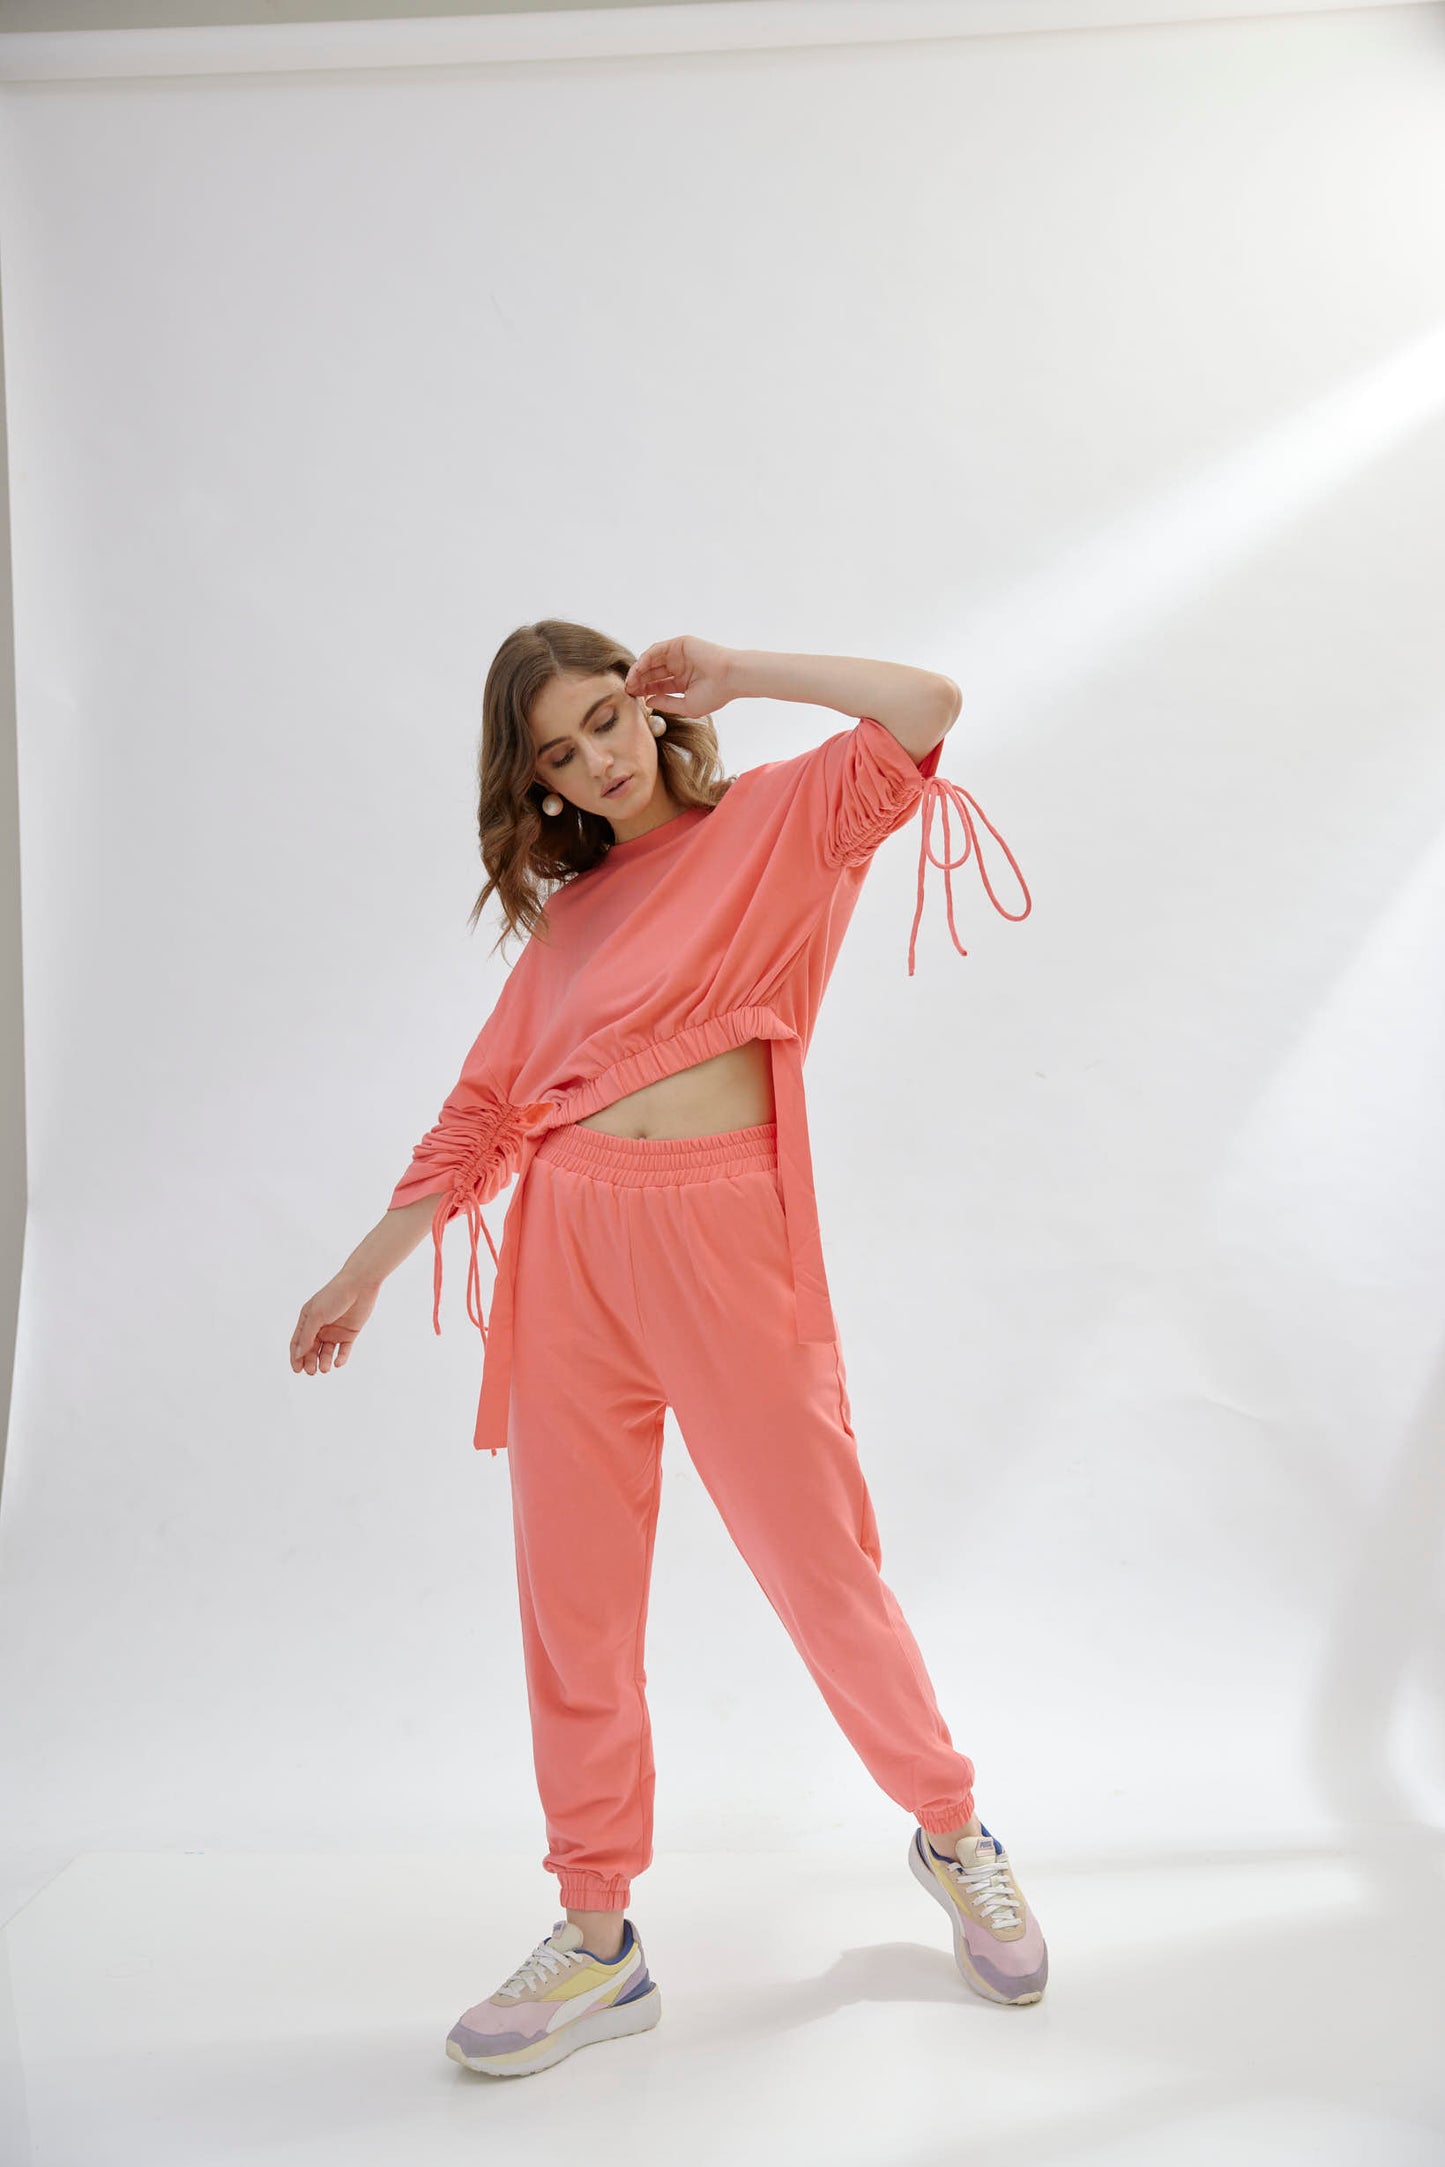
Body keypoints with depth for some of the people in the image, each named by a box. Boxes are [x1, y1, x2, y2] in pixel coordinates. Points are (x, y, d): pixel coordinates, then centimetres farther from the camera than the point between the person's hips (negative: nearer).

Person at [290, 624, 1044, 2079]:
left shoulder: (776, 824, 5)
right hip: (572, 1245, 5)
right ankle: (597, 1941, 24)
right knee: (571, 1597, 8)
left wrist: (730, 673, 0)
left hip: (725, 1239, -4)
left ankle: (954, 1840, 31)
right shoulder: (566, 917, 15)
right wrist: (363, 1273, 17)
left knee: (820, 1561, 5)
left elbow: (925, 705, -11)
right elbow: (483, 1109, 17)